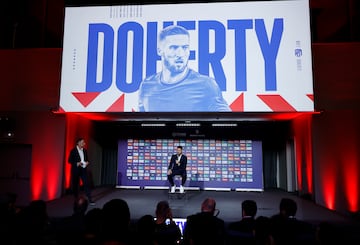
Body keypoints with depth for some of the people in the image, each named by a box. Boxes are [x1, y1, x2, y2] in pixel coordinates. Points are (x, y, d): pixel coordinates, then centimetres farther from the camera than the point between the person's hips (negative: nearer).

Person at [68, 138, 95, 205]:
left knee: (86, 184, -3)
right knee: (75, 185, 6)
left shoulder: (85, 150, 8)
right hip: (76, 170, -4)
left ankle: (90, 200, -2)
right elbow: (69, 160, -7)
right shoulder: (73, 150, -7)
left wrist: (87, 162, -4)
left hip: (83, 169, 4)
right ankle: (76, 200, 21)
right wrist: (77, 163, -20)